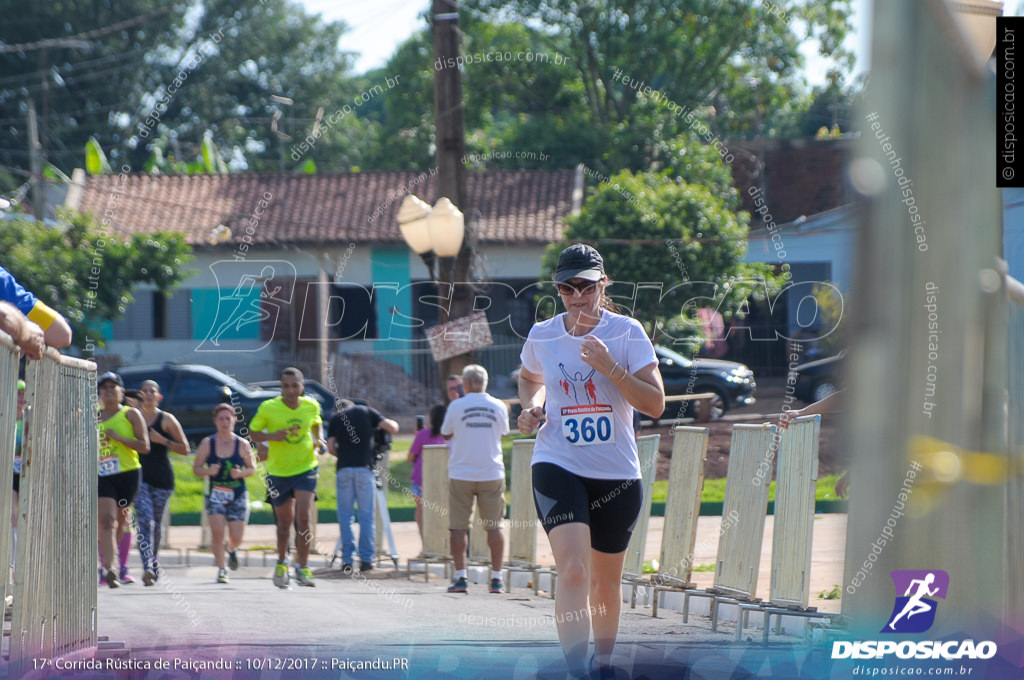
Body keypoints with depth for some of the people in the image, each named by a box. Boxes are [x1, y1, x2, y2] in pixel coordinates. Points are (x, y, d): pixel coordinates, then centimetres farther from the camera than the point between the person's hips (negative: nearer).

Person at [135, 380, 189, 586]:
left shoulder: (166, 420, 3)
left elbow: (185, 449, 2)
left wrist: (162, 440, -11)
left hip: (162, 476, -1)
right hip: (140, 475, 1)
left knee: (155, 522, 8)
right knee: (144, 520, -15)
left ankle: (153, 559, 32)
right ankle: (148, 567, -25)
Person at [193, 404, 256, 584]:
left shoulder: (242, 444, -2)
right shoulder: (207, 444, -2)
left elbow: (252, 468, 7)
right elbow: (196, 468, 3)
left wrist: (241, 473, -14)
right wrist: (208, 471, -18)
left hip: (238, 496, 0)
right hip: (216, 494, 0)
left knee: (236, 538, 1)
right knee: (217, 531, -16)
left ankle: (232, 550, 40)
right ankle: (221, 570, 1)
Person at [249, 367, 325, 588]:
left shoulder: (312, 406, -2)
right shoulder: (268, 408, -11)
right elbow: (253, 432, -2)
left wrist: (319, 440, -1)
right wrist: (272, 436, -21)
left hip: (306, 469, 0)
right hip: (278, 472, 0)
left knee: (303, 518, -15)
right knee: (284, 522, 9)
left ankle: (302, 567, -6)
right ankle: (281, 563, 35)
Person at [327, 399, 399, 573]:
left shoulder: (336, 418, 14)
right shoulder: (367, 412, 12)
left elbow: (330, 448, 7)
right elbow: (393, 428, 4)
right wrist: (392, 423, 26)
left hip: (344, 469, 1)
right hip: (364, 467, -1)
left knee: (345, 515, 6)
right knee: (366, 515, 4)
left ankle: (347, 559, 1)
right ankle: (366, 559, 0)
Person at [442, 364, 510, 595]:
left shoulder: (456, 406, -4)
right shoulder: (498, 406, 1)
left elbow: (445, 434, 8)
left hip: (461, 474, -2)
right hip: (492, 473, 2)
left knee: (459, 526, 3)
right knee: (494, 526, 6)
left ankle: (460, 576, -2)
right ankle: (496, 578, 4)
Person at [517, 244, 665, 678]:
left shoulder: (627, 333, -5)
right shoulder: (541, 336, 1)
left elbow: (655, 404, -11)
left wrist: (609, 367, -22)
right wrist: (531, 408, 4)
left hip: (617, 475, 1)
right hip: (557, 466, -1)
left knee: (606, 580, 15)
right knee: (572, 571, -21)